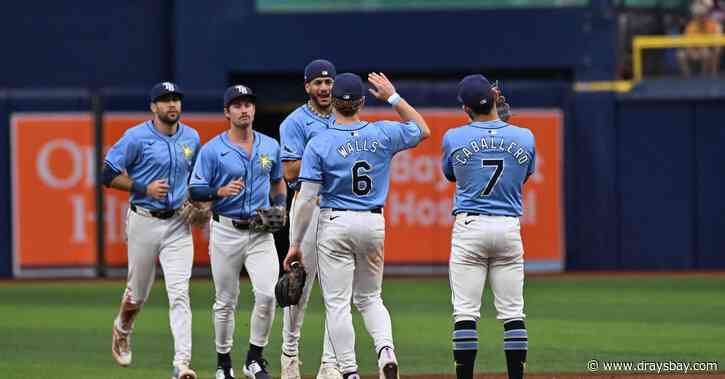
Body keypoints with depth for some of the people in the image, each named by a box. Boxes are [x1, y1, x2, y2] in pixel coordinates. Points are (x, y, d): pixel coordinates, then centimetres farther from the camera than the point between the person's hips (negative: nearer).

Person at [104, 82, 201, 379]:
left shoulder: (191, 138, 7)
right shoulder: (137, 137, -8)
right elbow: (109, 175, -7)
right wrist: (144, 188, -17)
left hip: (178, 224, 2)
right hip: (144, 221, -2)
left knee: (179, 292, -11)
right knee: (138, 292, 11)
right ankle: (122, 330, 45)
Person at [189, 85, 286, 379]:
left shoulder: (270, 147, 8)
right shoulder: (213, 150, -4)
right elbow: (195, 191, -6)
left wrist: (280, 208, 7)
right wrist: (221, 191, -24)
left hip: (260, 232, 2)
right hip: (226, 232, -2)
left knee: (267, 294, -14)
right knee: (225, 301, 5)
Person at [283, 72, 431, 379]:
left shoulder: (319, 144, -10)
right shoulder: (383, 134, -2)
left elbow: (306, 199, -12)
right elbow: (423, 130, 18)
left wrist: (295, 243, -6)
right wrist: (393, 98, 19)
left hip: (335, 226, -4)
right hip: (373, 224, 4)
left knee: (337, 303, 1)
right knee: (369, 298, 18)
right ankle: (385, 349, -8)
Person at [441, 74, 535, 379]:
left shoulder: (453, 138, -5)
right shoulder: (525, 138, 0)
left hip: (469, 228, -2)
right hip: (509, 229, 2)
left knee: (466, 311, -1)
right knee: (512, 312, 5)